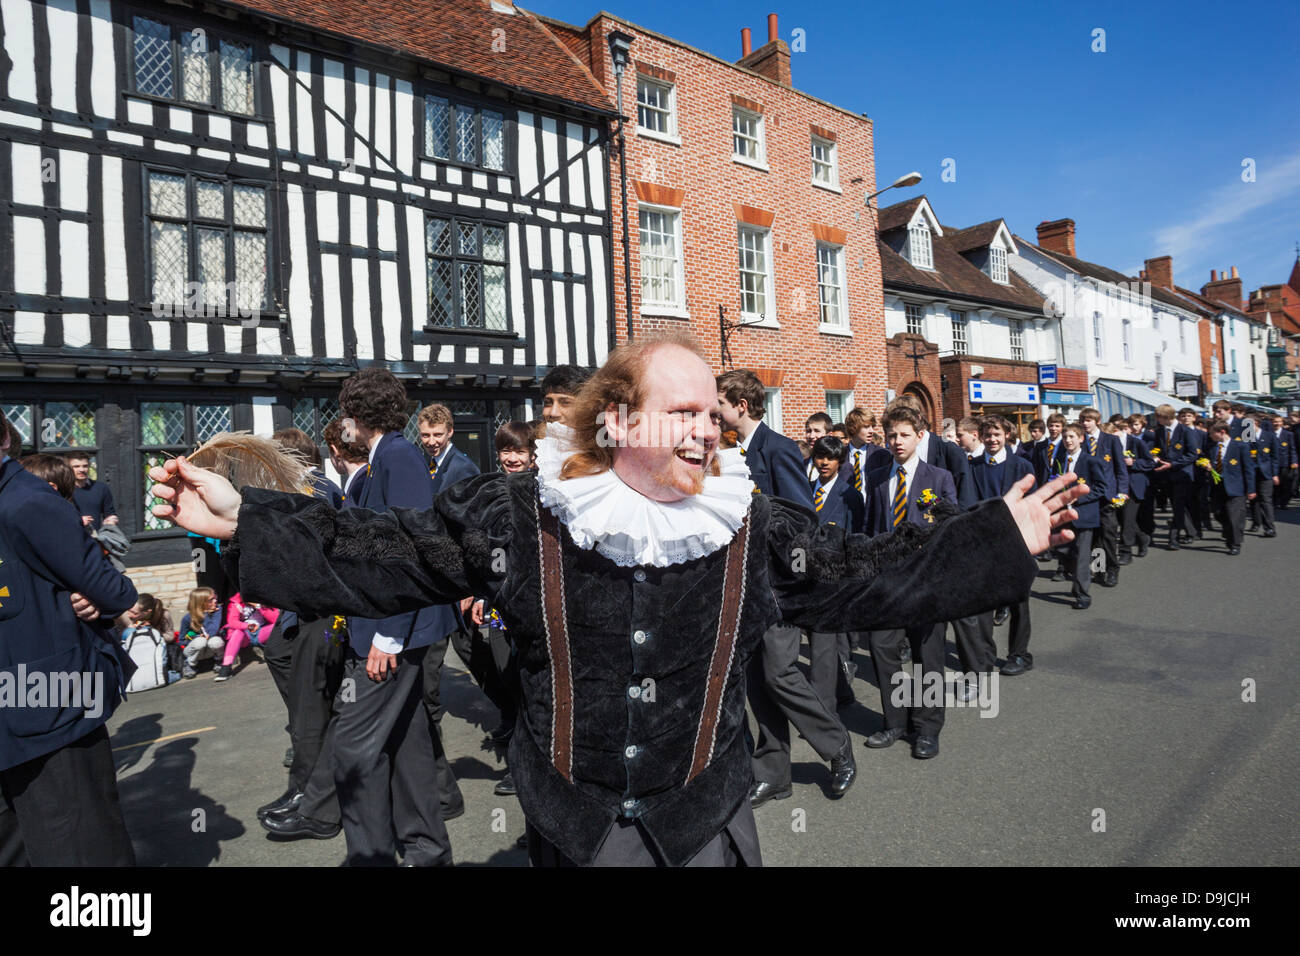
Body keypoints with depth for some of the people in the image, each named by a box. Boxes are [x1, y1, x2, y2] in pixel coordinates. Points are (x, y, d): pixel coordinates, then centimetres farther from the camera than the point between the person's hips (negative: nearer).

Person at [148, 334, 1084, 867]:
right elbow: (383, 554, -10)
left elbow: (876, 573, -4)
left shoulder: (757, 527, -10)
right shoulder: (521, 517, -14)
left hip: (707, 819, 1)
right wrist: (246, 521, -15)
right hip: (572, 824, 0)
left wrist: (1004, 538, -7)